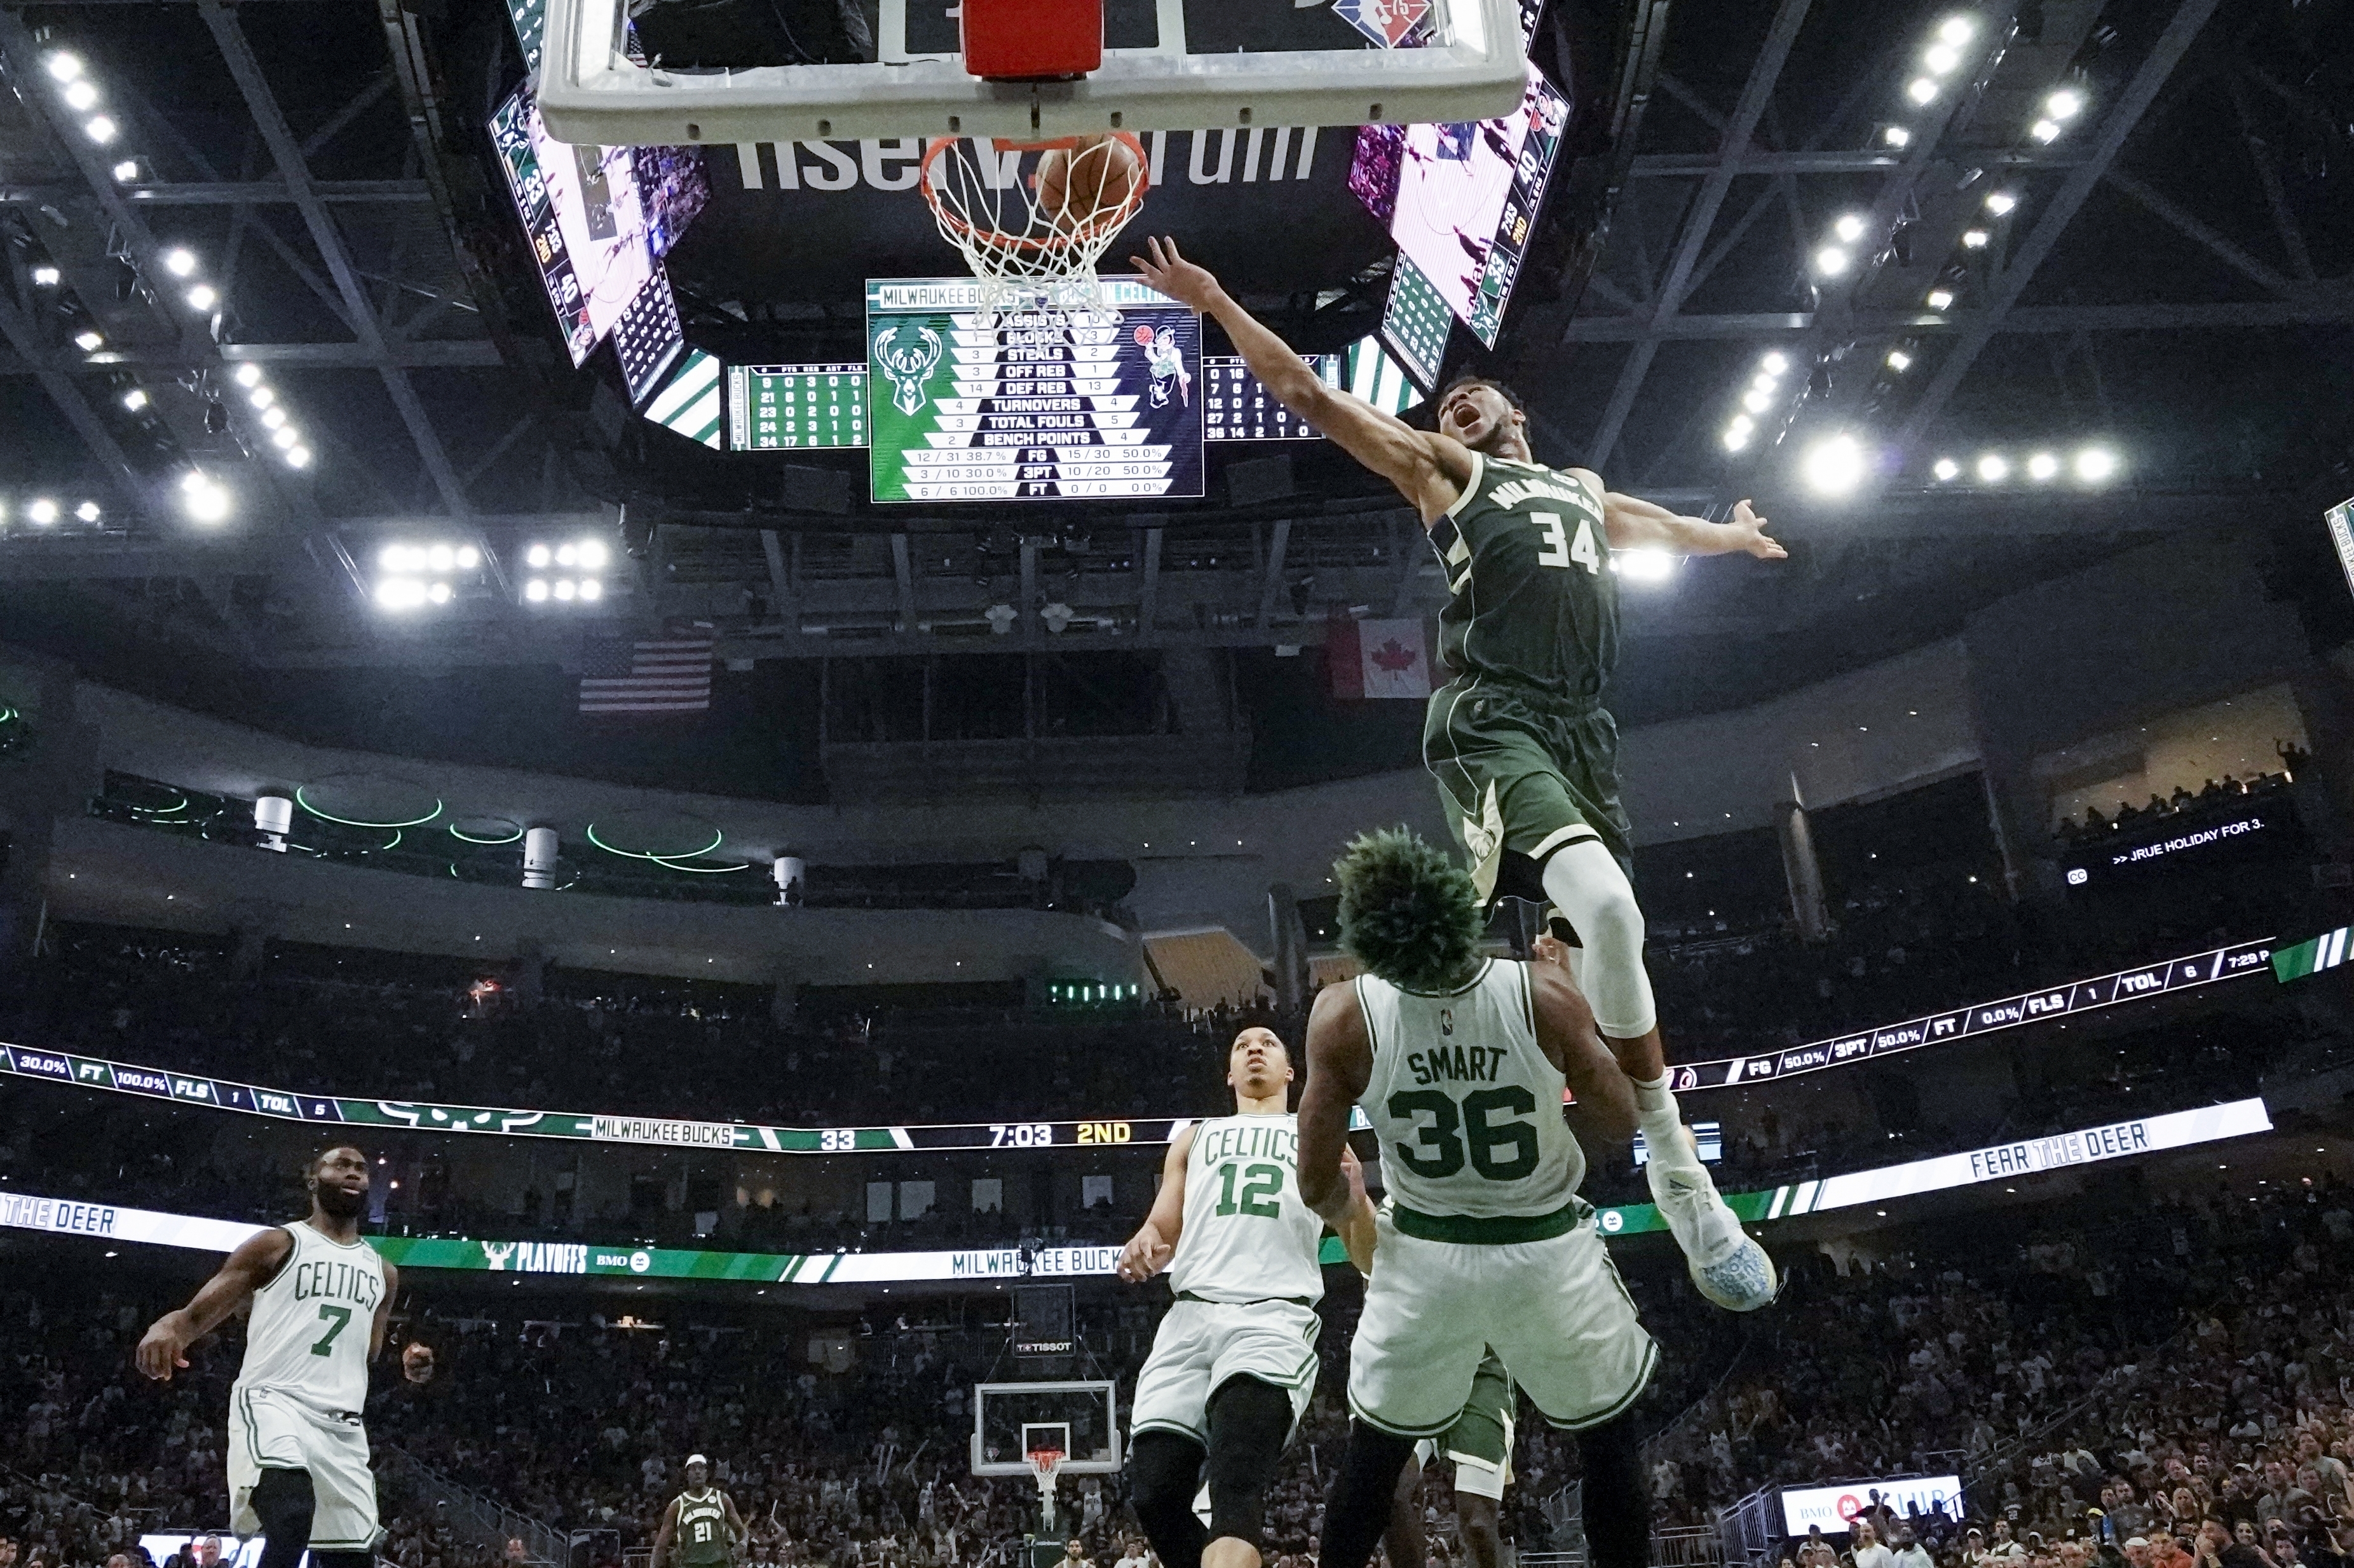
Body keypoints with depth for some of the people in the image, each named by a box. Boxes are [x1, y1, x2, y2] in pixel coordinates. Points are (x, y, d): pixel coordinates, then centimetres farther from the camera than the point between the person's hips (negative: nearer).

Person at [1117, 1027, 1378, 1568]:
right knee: (1154, 1496, -10)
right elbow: (1162, 1234, 25)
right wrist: (1143, 1244, -2)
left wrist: (1359, 1209, -6)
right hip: (1190, 1319, 3)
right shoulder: (1195, 1138, 30)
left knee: (1235, 1492, -28)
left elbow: (1370, 1263, 17)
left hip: (1275, 1317, -3)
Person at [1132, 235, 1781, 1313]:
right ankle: (1676, 1171, -20)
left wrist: (1729, 536, 71)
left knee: (1595, 946, 1)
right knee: (1608, 910, -28)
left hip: (1583, 728, 7)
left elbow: (1657, 528, 55)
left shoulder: (1587, 490, 33)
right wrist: (1217, 304, 10)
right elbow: (1309, 394, 13)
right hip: (1492, 719, -7)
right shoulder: (1438, 467, 17)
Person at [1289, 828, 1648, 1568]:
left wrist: (1346, 1192, 14)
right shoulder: (1542, 994, -19)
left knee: (1372, 1450, 21)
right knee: (1609, 1437, 22)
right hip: (1548, 1251, 0)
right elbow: (1619, 1123, -3)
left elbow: (1318, 1188, -10)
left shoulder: (1343, 1016, -18)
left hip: (1425, 1256, 1)